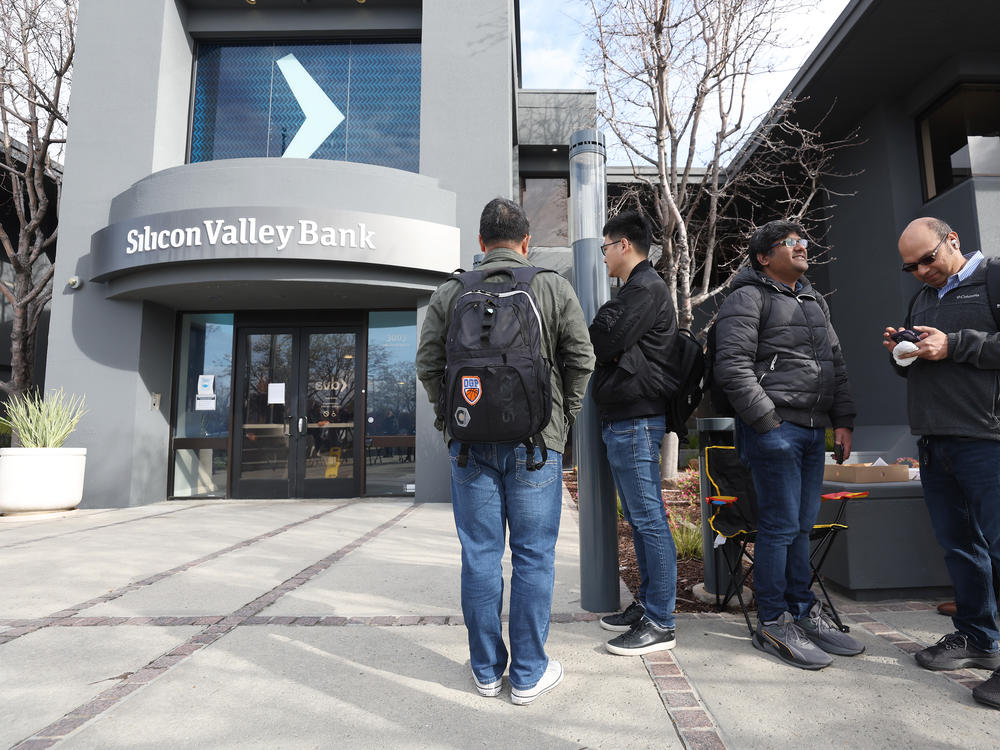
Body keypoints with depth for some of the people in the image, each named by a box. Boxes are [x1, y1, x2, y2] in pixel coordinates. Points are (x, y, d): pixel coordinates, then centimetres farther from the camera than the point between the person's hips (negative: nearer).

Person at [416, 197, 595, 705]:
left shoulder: (450, 293, 5)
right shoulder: (554, 288, 2)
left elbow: (427, 364, 3)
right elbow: (581, 359, 0)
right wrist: (563, 417, 10)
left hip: (469, 440, 2)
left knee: (480, 554, 10)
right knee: (533, 555, 8)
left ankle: (486, 669, 24)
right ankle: (529, 673, 18)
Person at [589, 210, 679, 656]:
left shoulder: (647, 290, -9)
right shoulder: (633, 290, 23)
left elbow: (603, 342, -16)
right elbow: (607, 348, 21)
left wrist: (596, 329, 3)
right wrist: (601, 336, 2)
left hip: (636, 421, -10)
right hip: (621, 419, 10)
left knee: (649, 519, -5)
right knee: (639, 519, 14)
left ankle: (659, 623, 4)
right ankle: (647, 605, 25)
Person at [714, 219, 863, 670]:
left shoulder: (815, 301, 21)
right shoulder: (748, 299, -5)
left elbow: (837, 362, 23)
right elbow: (732, 367, -14)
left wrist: (843, 420, 13)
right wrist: (766, 421, -16)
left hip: (814, 430, 8)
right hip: (773, 428, -8)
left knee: (802, 526, 14)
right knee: (780, 526, -4)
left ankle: (803, 612, 26)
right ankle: (772, 624, 8)